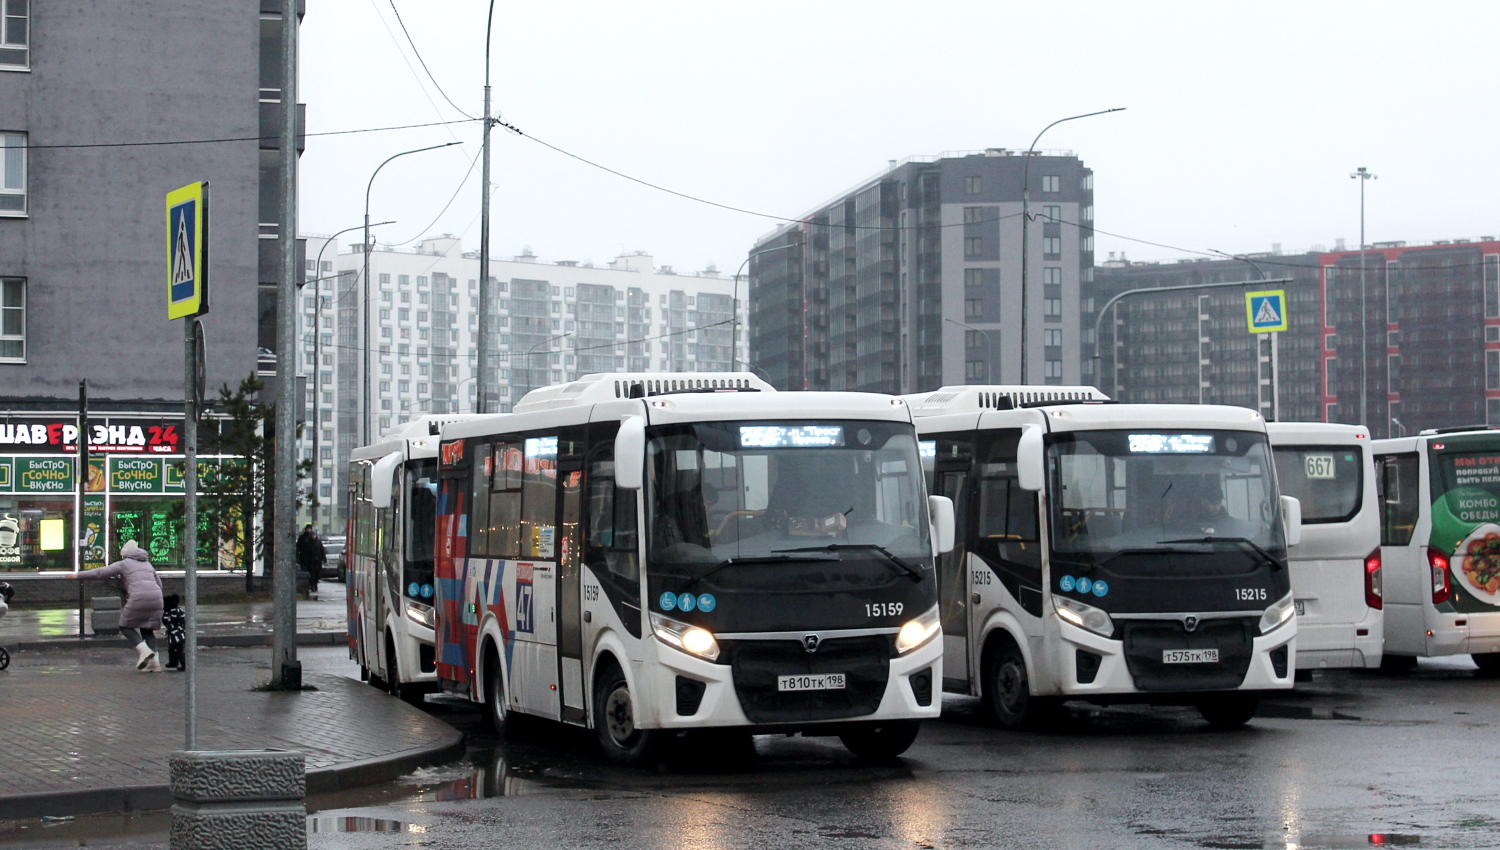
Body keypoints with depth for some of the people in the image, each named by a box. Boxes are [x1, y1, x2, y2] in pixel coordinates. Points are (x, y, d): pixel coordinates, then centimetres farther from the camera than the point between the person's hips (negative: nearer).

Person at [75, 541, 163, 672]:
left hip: (138, 598, -6)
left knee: (126, 626, 10)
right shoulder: (147, 563, 27)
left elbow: (100, 573, 9)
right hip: (156, 597, 6)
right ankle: (154, 661, 1)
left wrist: (78, 575, 17)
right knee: (147, 629, 16)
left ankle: (144, 650, -11)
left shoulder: (124, 564, 10)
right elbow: (159, 583, 25)